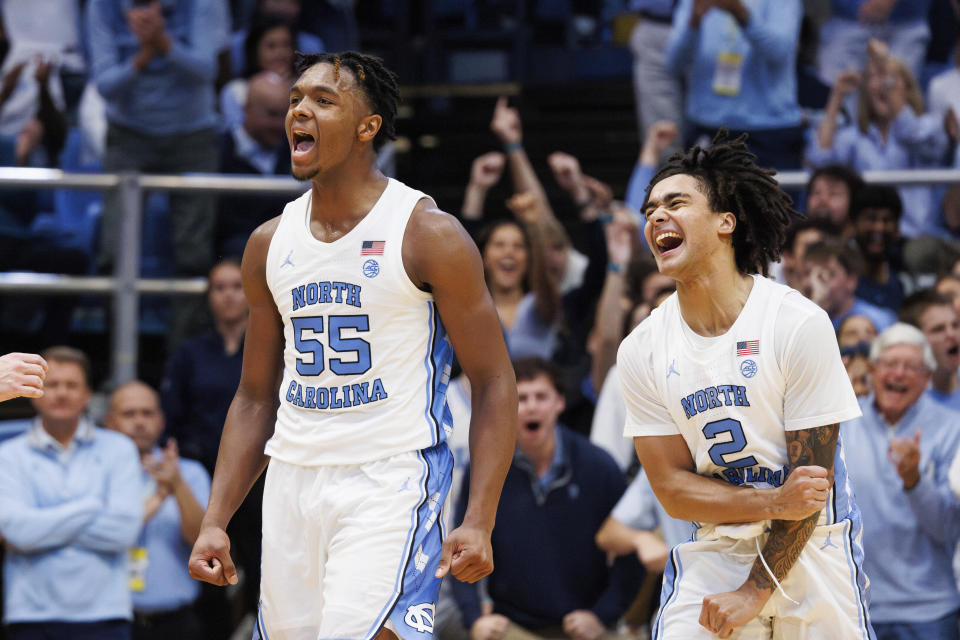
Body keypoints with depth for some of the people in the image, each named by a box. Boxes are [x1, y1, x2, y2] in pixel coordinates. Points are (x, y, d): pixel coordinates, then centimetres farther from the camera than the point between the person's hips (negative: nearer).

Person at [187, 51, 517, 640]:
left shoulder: (429, 234, -6)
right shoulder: (269, 245, 11)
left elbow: (494, 383, -5)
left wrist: (479, 523, -15)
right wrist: (215, 521, 9)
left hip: (389, 485, -6)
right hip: (293, 482, 6)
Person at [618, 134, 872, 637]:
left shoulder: (799, 323, -13)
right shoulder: (641, 350, -4)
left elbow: (813, 478, -11)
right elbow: (671, 488, -3)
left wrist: (754, 592, -13)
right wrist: (774, 503, -19)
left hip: (812, 550, -2)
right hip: (714, 550, 2)